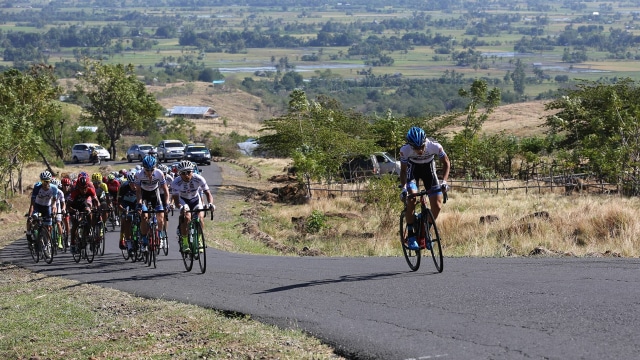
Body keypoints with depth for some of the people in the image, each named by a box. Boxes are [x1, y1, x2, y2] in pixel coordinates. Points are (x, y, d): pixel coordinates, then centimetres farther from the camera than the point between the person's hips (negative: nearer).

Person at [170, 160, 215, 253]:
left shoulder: (198, 179, -28)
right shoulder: (176, 182, -30)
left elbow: (208, 193, -26)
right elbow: (176, 200, -31)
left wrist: (210, 204, -47)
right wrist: (181, 207, -53)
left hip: (195, 200, 1)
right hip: (183, 201, -1)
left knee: (200, 217, -22)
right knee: (187, 217, -27)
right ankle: (184, 243, -14)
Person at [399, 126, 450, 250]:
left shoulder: (435, 146, -32)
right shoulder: (405, 150, -32)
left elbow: (446, 162, -15)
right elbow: (403, 170, -16)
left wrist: (444, 181, -27)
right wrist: (403, 187, -30)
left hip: (429, 168, 1)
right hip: (413, 169, -1)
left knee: (437, 206, -8)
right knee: (411, 199, -26)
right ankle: (411, 235, -14)